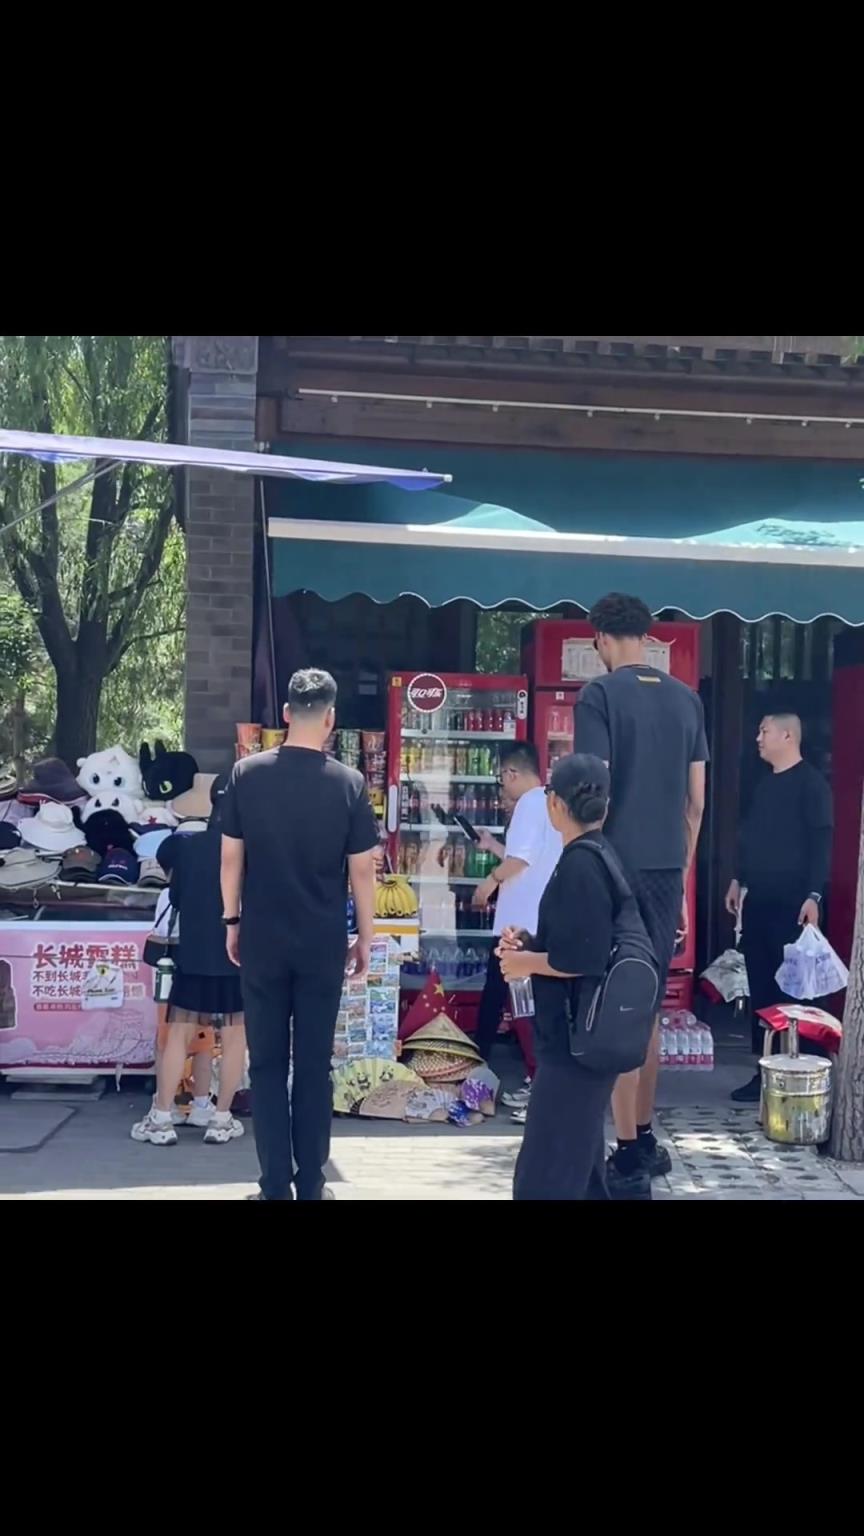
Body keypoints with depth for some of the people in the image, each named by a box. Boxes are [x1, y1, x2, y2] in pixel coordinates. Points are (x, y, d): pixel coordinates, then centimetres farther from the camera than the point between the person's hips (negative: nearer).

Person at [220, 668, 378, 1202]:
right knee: (315, 1064, 9)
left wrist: (232, 921, 12)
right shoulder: (349, 783, -7)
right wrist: (365, 938, 6)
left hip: (262, 941, 1)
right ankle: (310, 1186, 14)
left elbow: (231, 857, 1)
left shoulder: (248, 774, -4)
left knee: (268, 1063, 8)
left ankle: (277, 1186, 9)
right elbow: (362, 870, -4)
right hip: (323, 945, 0)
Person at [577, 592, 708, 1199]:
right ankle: (645, 1140, 26)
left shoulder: (600, 695, -6)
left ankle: (629, 1160, 2)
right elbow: (697, 802, 13)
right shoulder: (687, 699, 10)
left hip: (617, 867, -5)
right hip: (667, 869, 6)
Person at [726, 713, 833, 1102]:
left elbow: (821, 841, -14)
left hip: (791, 902, -8)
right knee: (760, 984, 9)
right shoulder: (765, 784, 17)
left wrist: (813, 895, -20)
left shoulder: (811, 783, -8)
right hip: (758, 900, 8)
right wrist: (739, 880, 22)